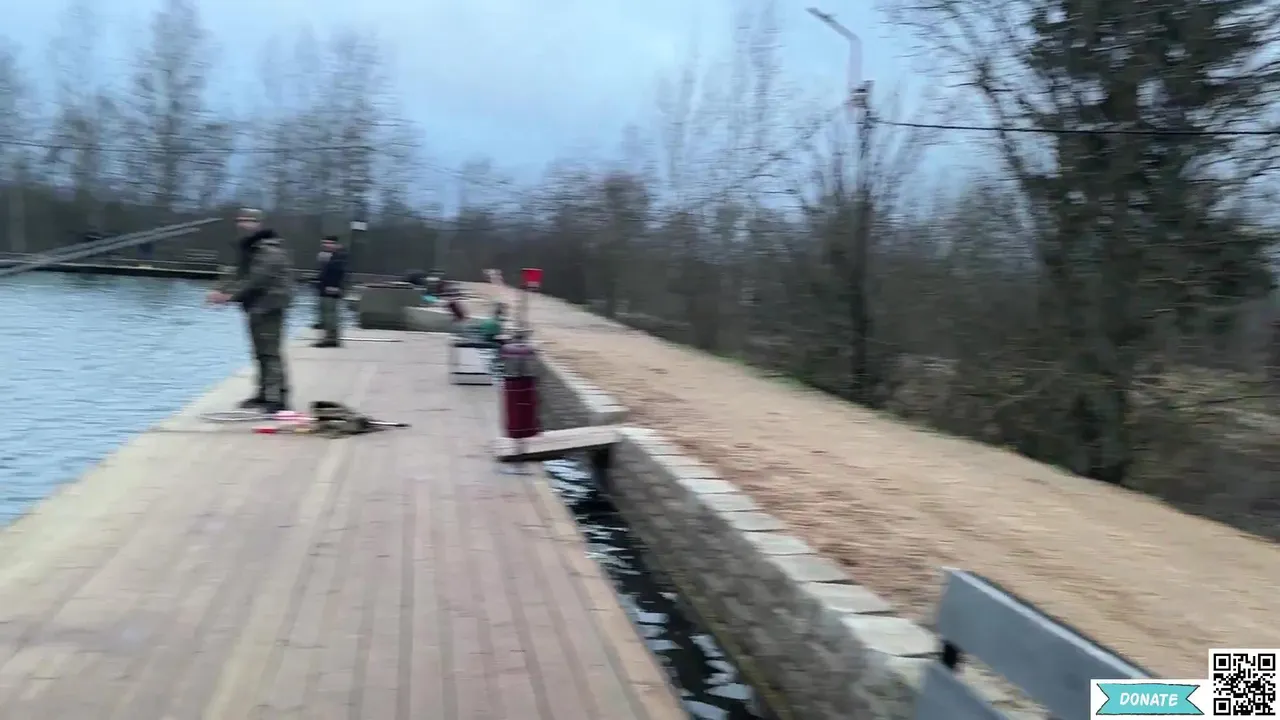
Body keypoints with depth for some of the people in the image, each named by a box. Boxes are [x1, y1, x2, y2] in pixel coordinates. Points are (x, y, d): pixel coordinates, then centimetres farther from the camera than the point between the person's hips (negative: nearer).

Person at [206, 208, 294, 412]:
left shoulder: (270, 251, -15)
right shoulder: (249, 249, 18)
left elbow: (255, 280, -22)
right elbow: (240, 276, 16)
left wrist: (231, 295, -24)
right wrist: (222, 291, 1)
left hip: (269, 306, -10)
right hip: (256, 307, 10)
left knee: (269, 352, -13)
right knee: (261, 352, 15)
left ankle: (277, 398, -15)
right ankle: (265, 394, 24)